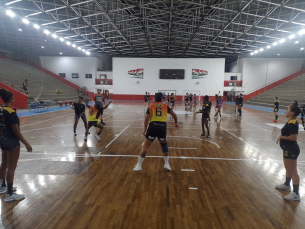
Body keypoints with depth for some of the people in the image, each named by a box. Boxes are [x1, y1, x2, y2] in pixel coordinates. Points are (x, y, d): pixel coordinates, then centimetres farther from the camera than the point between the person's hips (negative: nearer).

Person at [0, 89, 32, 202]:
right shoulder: (11, 112, -22)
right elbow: (16, 131, -22)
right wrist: (26, 144, -17)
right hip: (12, 142, -9)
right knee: (11, 167, 1)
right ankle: (9, 195, 12)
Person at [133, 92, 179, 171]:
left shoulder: (150, 106, 11)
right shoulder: (165, 106, 15)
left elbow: (147, 118, 0)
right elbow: (174, 114, 11)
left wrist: (145, 130, 1)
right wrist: (176, 123, 28)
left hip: (153, 126, -1)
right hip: (162, 127, 2)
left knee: (145, 147, 5)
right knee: (164, 145, 24)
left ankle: (139, 165, 8)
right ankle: (167, 164, 24)